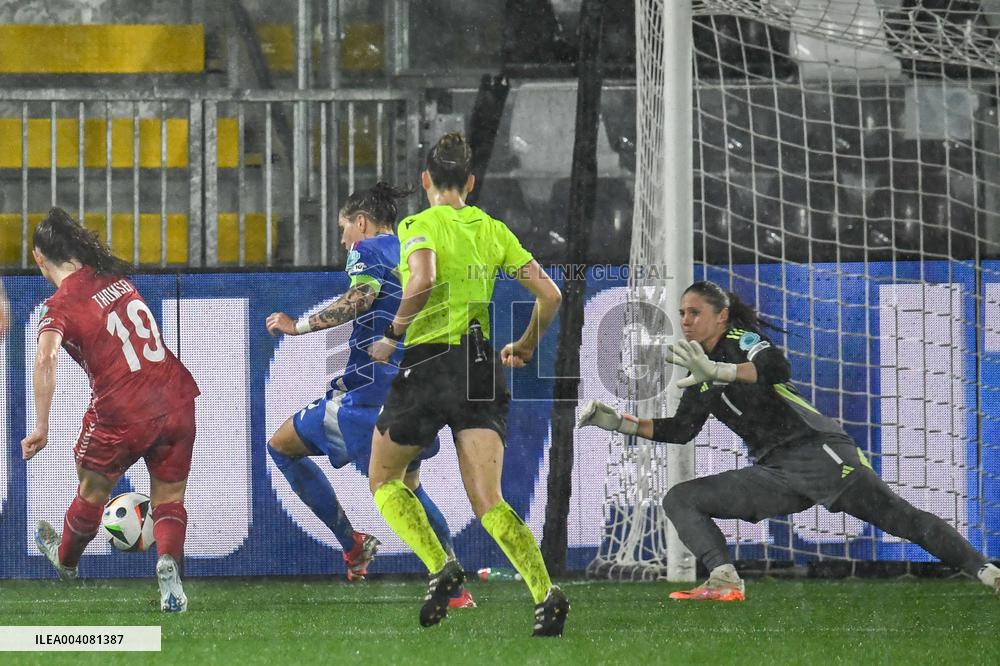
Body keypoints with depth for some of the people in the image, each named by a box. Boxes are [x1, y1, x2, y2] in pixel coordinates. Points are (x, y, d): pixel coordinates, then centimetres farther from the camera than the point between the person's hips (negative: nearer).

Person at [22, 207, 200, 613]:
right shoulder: (114, 277, 8)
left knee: (93, 492, 23)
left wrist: (41, 428, -25)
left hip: (121, 415, -4)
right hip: (176, 402, 4)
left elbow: (46, 359, -26)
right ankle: (168, 562, -14)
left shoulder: (61, 306, -9)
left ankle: (65, 559, 47)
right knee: (170, 501, 13)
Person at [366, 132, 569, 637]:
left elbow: (423, 281, -26)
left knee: (385, 480, 16)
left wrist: (393, 334, -11)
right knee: (488, 502, -2)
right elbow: (549, 294, 9)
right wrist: (526, 347, 25)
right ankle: (545, 592, -23)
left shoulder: (419, 226, -5)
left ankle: (440, 567, -5)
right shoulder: (493, 230, 11)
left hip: (428, 363, -4)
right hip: (482, 363, 4)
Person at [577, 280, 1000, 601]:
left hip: (818, 453, -8)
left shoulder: (743, 340, -5)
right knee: (679, 500, -5)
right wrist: (619, 423, 13)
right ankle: (725, 581, -22)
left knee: (901, 519, -17)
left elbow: (777, 368, -26)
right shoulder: (700, 373, 17)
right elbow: (681, 430, 22)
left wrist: (718, 372, -39)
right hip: (773, 472, 8)